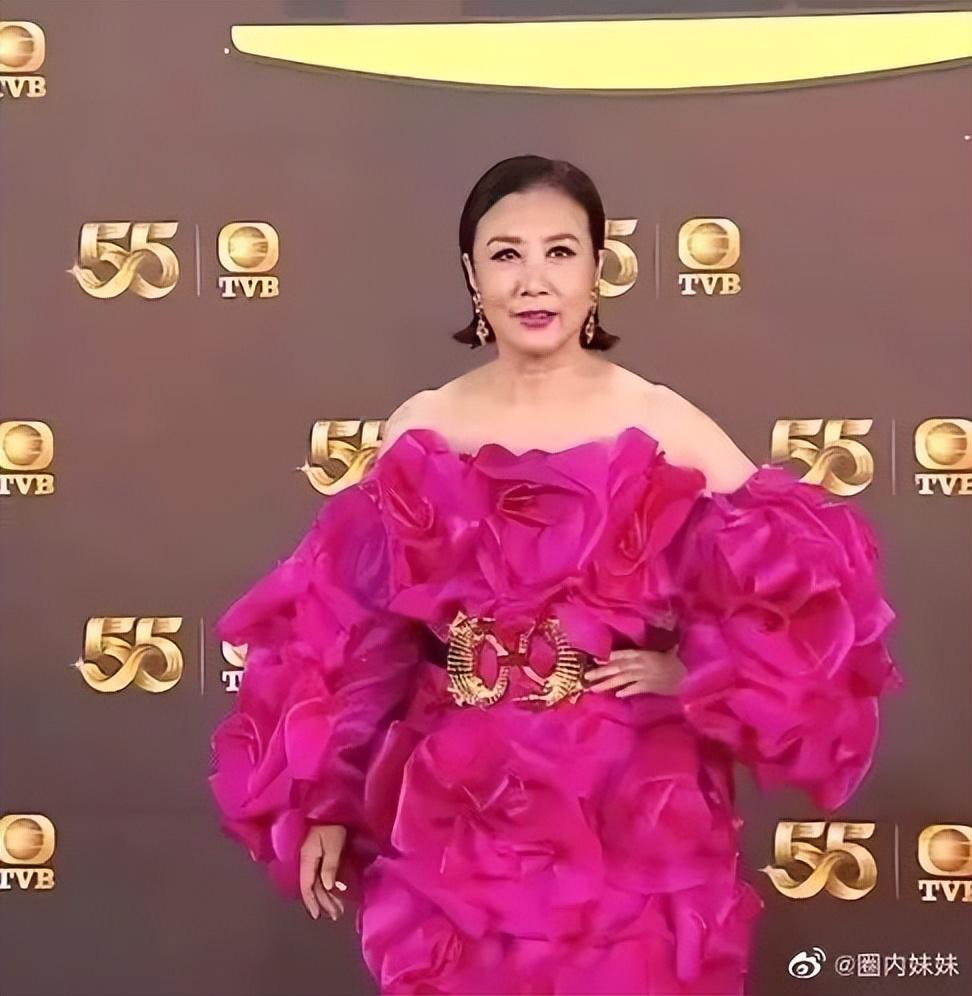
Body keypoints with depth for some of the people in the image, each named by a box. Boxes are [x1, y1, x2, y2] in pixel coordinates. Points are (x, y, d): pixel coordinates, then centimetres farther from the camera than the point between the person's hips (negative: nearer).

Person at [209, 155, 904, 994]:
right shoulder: (419, 430, 3)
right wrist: (325, 803, 4)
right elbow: (350, 632, 6)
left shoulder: (663, 426, -4)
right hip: (452, 815, 2)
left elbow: (806, 577, -5)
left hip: (631, 816, -2)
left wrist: (688, 672, -11)